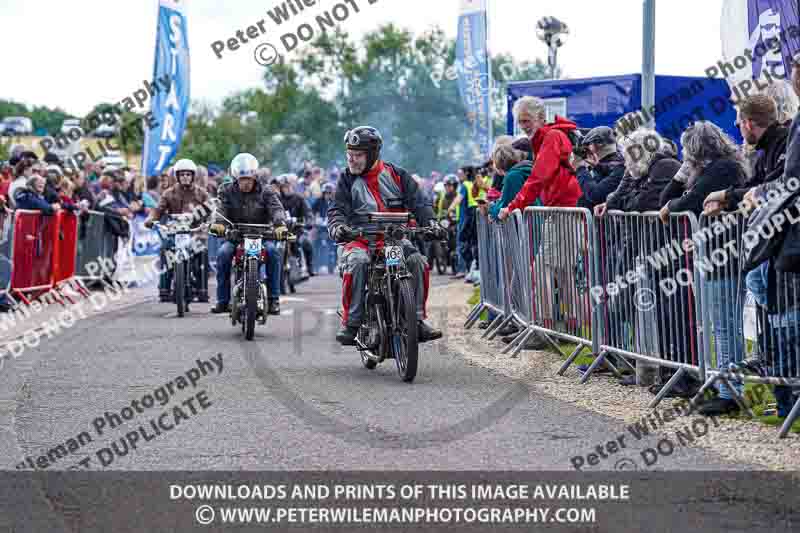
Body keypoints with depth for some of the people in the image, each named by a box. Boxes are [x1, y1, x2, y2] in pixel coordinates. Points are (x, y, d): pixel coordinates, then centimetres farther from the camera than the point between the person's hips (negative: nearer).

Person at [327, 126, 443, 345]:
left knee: (417, 262, -23)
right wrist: (337, 227, -25)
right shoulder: (347, 180, 6)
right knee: (356, 263, -32)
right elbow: (337, 210, -2)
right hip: (358, 238, -1)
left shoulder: (396, 176, 6)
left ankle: (417, 319, -11)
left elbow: (416, 202, 2)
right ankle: (350, 324, -27)